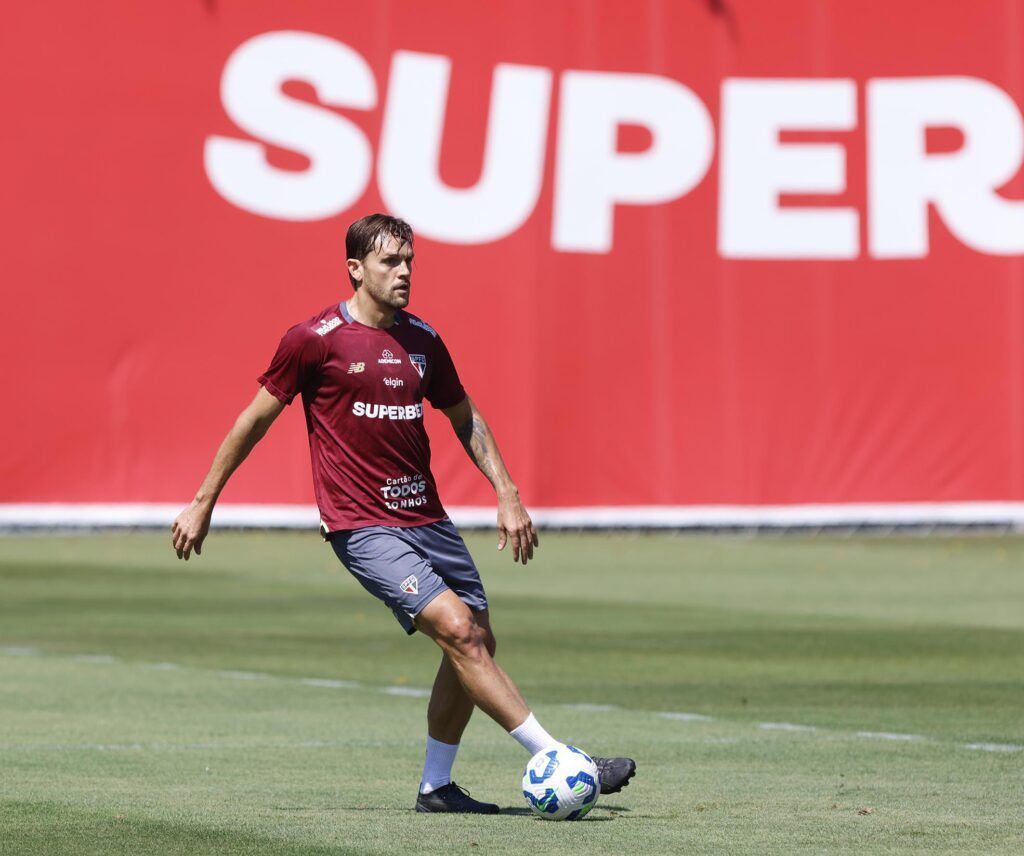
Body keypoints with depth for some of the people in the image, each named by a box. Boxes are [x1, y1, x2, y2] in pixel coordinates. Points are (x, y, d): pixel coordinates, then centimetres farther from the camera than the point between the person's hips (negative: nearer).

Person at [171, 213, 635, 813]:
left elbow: (465, 418, 22)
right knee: (458, 629, -19)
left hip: (427, 517, 7)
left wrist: (508, 495, 13)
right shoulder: (315, 340, -7)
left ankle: (436, 787, 20)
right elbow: (256, 420, 1)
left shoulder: (422, 339, 10)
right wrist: (203, 504, 5)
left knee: (478, 643, 6)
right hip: (364, 528, -7)